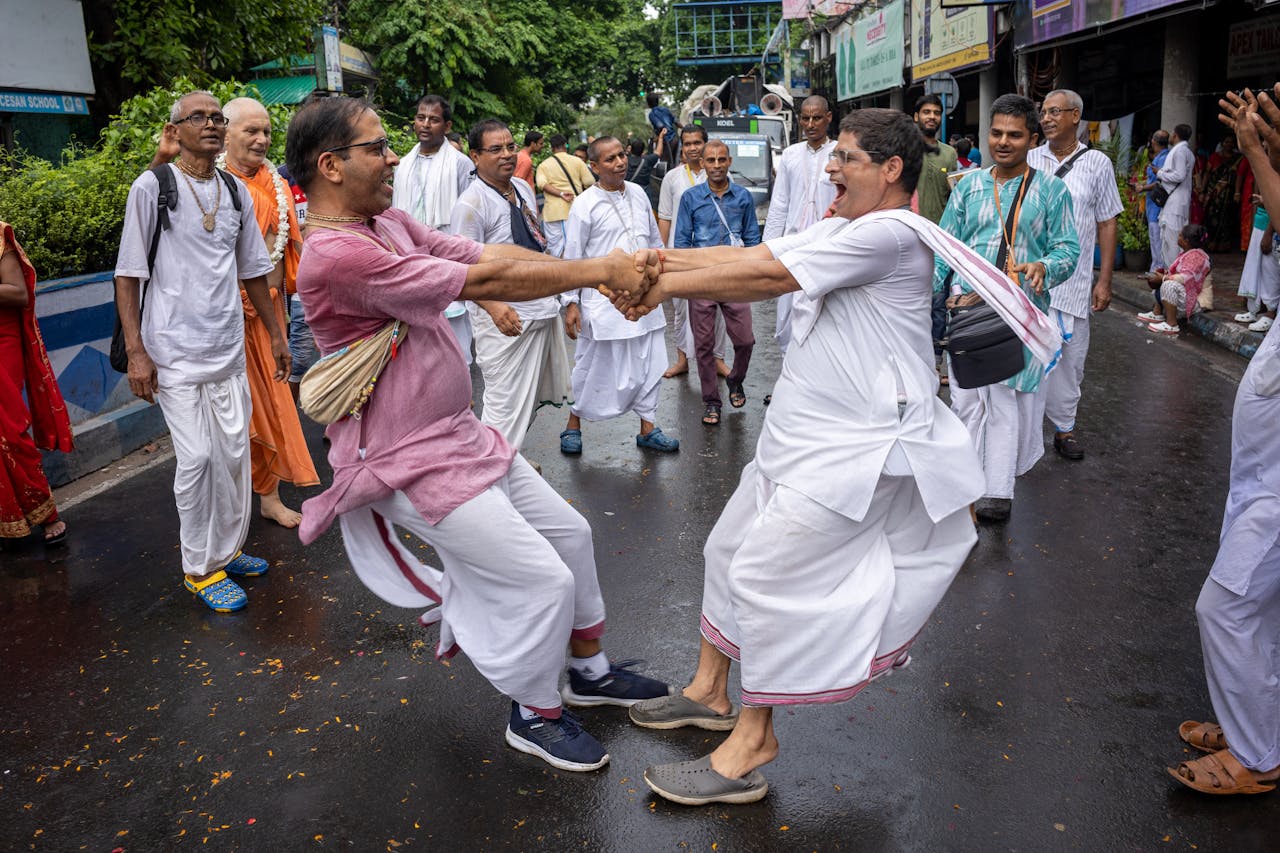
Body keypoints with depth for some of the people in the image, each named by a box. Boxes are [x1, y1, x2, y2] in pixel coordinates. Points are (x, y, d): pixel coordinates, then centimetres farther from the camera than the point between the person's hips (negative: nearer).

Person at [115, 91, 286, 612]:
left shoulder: (237, 192, 9)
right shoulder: (152, 187, -5)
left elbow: (253, 271, 19)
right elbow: (128, 274, -6)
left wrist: (276, 334, 19)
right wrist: (136, 351, -11)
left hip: (228, 349, 5)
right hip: (175, 350, -5)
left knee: (234, 452, 8)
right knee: (196, 458, -5)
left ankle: (227, 551, 26)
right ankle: (199, 569, 11)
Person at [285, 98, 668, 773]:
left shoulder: (388, 224, 7)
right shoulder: (335, 254, -24)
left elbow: (488, 253, 0)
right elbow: (484, 281, -25)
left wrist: (606, 274, -10)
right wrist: (598, 271, -17)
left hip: (460, 434, 10)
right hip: (414, 463, -10)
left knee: (570, 533, 17)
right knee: (542, 579, -6)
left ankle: (590, 671, 37)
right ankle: (536, 716, 20)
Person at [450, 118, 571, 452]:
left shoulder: (524, 189, 9)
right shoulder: (471, 204, -16)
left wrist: (552, 291, 21)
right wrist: (493, 306, -36)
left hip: (543, 309, 9)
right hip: (506, 318, -9)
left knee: (537, 395, 19)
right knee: (505, 402, -6)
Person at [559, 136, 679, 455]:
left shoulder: (638, 193, 6)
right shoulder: (585, 205, -10)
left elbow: (654, 239, 17)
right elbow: (573, 256, -7)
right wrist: (572, 302, -10)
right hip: (603, 300, -5)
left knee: (649, 363, 9)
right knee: (595, 366, 4)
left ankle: (647, 428, 21)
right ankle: (574, 424, 24)